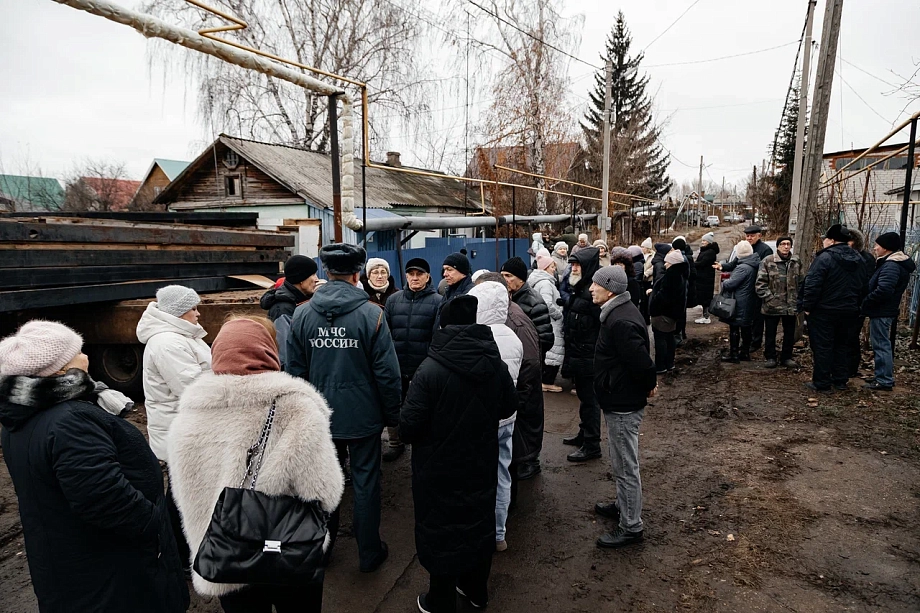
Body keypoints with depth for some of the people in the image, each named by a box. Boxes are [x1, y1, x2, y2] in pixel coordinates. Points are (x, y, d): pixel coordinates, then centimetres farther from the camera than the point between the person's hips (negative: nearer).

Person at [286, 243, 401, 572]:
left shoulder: (302, 314, -4)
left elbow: (294, 370, 2)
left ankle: (322, 546, 38)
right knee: (366, 483, 11)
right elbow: (387, 372, -13)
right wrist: (392, 414, -1)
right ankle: (369, 553, 25)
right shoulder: (371, 313, -15)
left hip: (321, 416, 3)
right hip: (363, 416, -3)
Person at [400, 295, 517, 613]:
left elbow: (408, 427, -23)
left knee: (441, 530, 13)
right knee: (479, 523, 22)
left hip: (440, 470, -4)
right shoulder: (497, 366, -9)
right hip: (482, 465, 5)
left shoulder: (430, 369, -25)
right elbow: (508, 408, 7)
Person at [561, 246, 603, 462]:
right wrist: (570, 351, 19)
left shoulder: (593, 291, -20)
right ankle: (584, 433, 35)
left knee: (589, 398, 1)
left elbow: (602, 324, -24)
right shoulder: (579, 289, 12)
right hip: (577, 353, 10)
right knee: (583, 396, 21)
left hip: (588, 355, -10)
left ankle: (591, 444, 11)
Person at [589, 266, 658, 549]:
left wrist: (649, 383, -11)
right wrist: (648, 383, 11)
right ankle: (623, 505, 42)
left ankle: (631, 527, 17)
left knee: (626, 466, 3)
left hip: (623, 404, -11)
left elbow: (641, 362, -29)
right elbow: (640, 359, 15)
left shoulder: (621, 321, -27)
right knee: (621, 462, 25)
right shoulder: (621, 311, 7)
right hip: (621, 400, 11)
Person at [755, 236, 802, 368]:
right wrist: (768, 298, -14)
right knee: (770, 333, 8)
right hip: (772, 306, -3)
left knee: (790, 333, 13)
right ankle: (770, 357, 22)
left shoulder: (797, 262, 5)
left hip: (791, 306, 4)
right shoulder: (768, 261, -8)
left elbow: (801, 282, 11)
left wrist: (798, 299, 4)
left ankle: (786, 357, 27)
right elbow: (760, 283, -9)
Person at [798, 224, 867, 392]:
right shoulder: (858, 260, 9)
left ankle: (821, 383, 3)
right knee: (842, 345, 16)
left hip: (824, 311, -7)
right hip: (849, 311, 7)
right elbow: (863, 286, 15)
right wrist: (856, 305, 22)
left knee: (822, 346, -1)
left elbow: (812, 284, -21)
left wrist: (807, 306, -12)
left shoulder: (825, 257, -16)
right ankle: (841, 380, 23)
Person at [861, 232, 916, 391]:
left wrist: (865, 302, -17)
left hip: (881, 312, -11)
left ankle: (884, 381, 3)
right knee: (883, 344, 17)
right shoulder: (897, 263, 15)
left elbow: (883, 290, -29)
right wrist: (868, 302, 9)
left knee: (881, 345, -4)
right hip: (886, 311, 11)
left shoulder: (891, 266, -19)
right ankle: (885, 378, 27)